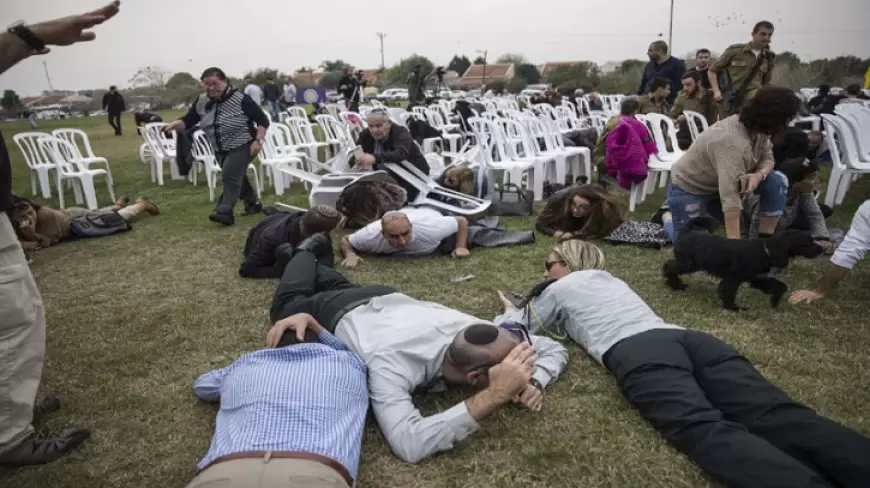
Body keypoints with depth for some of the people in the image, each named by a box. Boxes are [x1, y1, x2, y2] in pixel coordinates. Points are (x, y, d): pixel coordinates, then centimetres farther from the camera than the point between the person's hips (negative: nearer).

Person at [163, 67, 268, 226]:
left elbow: (263, 121, -14)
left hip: (242, 146, -7)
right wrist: (174, 124, -21)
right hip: (220, 149, 7)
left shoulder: (240, 99, -18)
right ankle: (253, 203, 34)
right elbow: (187, 121, 0)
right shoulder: (201, 101, -2)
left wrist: (258, 141, -24)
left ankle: (225, 212, -18)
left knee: (229, 176, -19)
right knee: (237, 177, 16)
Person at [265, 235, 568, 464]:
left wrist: (533, 381, -43)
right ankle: (307, 252, 49)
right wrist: (493, 397, -65)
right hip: (338, 314, -3)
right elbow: (409, 444, -66)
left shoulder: (473, 329, -37)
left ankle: (317, 253, 57)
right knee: (288, 303, 33)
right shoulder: (389, 362, -51)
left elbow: (554, 349, -22)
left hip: (386, 300, 3)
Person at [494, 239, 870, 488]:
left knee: (708, 432, -30)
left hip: (635, 352, -6)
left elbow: (517, 327, 34)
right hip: (687, 337, 6)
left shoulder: (559, 289, 23)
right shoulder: (612, 280, 41)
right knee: (778, 414, -16)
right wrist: (529, 305, 60)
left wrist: (511, 309, 54)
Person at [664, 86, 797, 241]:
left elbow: (767, 157, -2)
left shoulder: (758, 127, -14)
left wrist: (760, 174, -28)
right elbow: (730, 196, -45)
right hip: (688, 188, -8)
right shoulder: (732, 142, -39)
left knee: (777, 181, -11)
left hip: (723, 181, 8)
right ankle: (667, 217, 25)